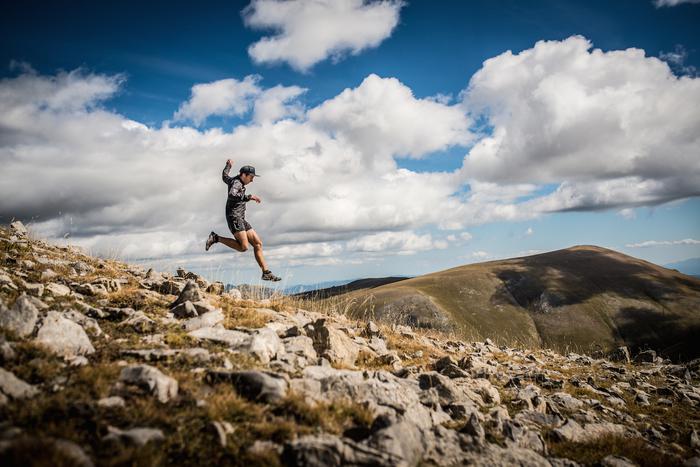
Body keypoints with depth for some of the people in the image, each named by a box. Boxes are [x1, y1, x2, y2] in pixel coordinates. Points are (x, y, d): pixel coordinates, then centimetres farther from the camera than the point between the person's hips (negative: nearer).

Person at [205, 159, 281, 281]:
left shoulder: (234, 181, 20)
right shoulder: (236, 183, -9)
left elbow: (224, 176, 43)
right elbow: (232, 195, -30)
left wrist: (228, 166, 59)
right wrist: (249, 197, -32)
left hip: (241, 220, 10)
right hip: (234, 217, -10)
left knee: (258, 243, 2)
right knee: (243, 247, -22)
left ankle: (266, 273, -1)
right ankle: (216, 238, -7)